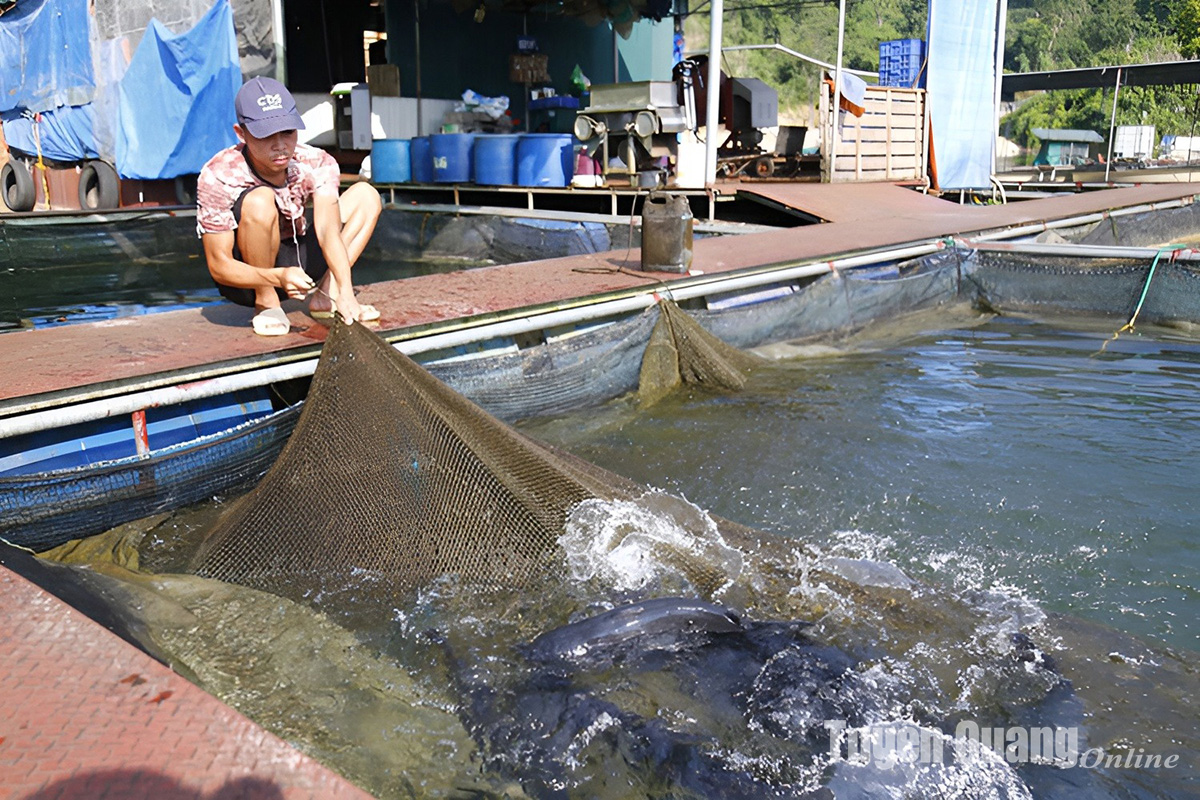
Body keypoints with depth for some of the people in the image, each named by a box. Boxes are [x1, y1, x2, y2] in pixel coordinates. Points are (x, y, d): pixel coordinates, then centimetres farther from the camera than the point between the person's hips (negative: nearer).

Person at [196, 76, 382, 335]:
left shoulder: (315, 164, -15)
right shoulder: (218, 176, -25)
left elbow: (328, 231, -28)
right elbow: (219, 267, -25)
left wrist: (346, 293, -45)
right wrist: (279, 277, -43)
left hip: (294, 263, 5)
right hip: (246, 276, -5)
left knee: (365, 195, -4)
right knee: (260, 200, -34)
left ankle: (326, 294, -13)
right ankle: (266, 303, -15)